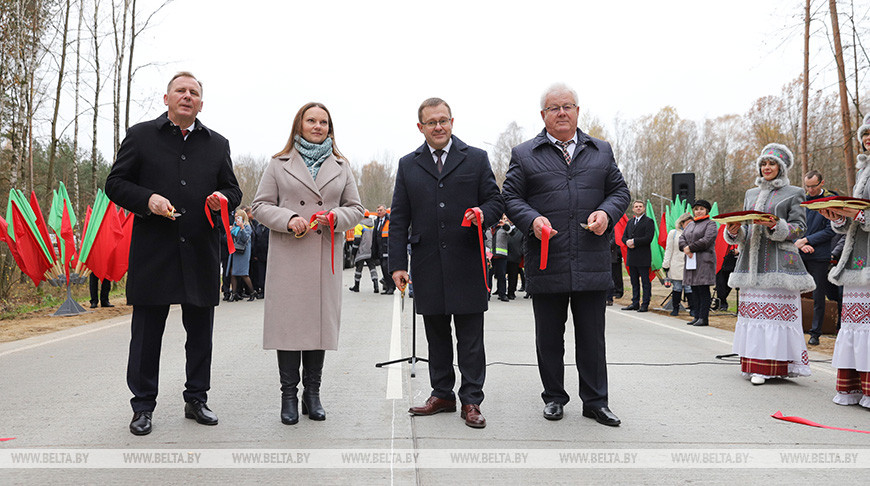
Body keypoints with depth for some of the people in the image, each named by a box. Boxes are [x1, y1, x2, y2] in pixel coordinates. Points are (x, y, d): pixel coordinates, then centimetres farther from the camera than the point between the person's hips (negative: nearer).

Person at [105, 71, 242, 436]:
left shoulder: (217, 144, 13)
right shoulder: (140, 136, 6)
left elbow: (233, 190, 17)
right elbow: (115, 183, 4)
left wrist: (224, 198, -7)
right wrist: (147, 199, -14)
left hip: (201, 252, 3)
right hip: (152, 252, -2)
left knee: (200, 333, 10)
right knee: (146, 333, 4)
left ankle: (197, 399, 25)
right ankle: (143, 406, 17)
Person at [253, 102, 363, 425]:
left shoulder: (342, 166, 15)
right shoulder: (279, 164, 9)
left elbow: (356, 208, 13)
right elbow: (261, 205, 6)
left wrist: (335, 217, -8)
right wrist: (288, 219, -12)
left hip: (326, 258, 2)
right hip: (288, 256, -2)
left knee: (321, 320, 4)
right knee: (288, 321, -2)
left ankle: (312, 393, 15)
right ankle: (289, 396, 8)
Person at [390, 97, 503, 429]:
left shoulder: (476, 159, 7)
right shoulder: (408, 165, 11)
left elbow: (496, 202, 7)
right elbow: (399, 219, 9)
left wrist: (483, 215, -17)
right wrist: (398, 263, 2)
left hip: (467, 264, -2)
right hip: (427, 266, 2)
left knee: (470, 337, 2)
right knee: (436, 335, 10)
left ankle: (471, 401, 11)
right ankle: (442, 395, 22)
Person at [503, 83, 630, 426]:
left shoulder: (601, 151, 14)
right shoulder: (524, 155, 7)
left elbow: (620, 191, 14)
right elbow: (510, 197, 3)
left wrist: (607, 213, -7)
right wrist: (532, 220, -15)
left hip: (592, 264, 1)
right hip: (547, 263, -1)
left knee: (592, 336, 7)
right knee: (549, 337, 9)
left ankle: (595, 401, 19)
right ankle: (554, 397, 24)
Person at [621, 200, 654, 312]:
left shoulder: (649, 221, -3)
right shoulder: (630, 222, 18)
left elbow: (649, 238, -14)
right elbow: (624, 236, 15)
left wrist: (634, 241, -16)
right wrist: (627, 242, -7)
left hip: (643, 257, -7)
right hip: (632, 257, 7)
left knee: (645, 282, -2)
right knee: (634, 282, 11)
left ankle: (645, 304, 1)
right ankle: (635, 303, 18)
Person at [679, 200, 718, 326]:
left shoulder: (711, 224, -1)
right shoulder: (690, 224, 22)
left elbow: (706, 240, -13)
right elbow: (682, 238, 14)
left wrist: (690, 247, -10)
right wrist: (685, 248, -7)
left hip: (704, 261, -7)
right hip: (691, 260, 7)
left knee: (703, 290, -8)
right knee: (694, 290, 7)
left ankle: (703, 318, -7)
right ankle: (697, 316, 12)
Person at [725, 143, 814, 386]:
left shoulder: (793, 193, 6)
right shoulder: (751, 194, 20)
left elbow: (799, 227, -2)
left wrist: (775, 225, -18)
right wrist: (734, 231, -2)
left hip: (779, 261, -5)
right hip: (753, 261, 5)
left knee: (777, 311, -9)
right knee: (752, 309, 2)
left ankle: (774, 365, -6)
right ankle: (755, 364, 6)